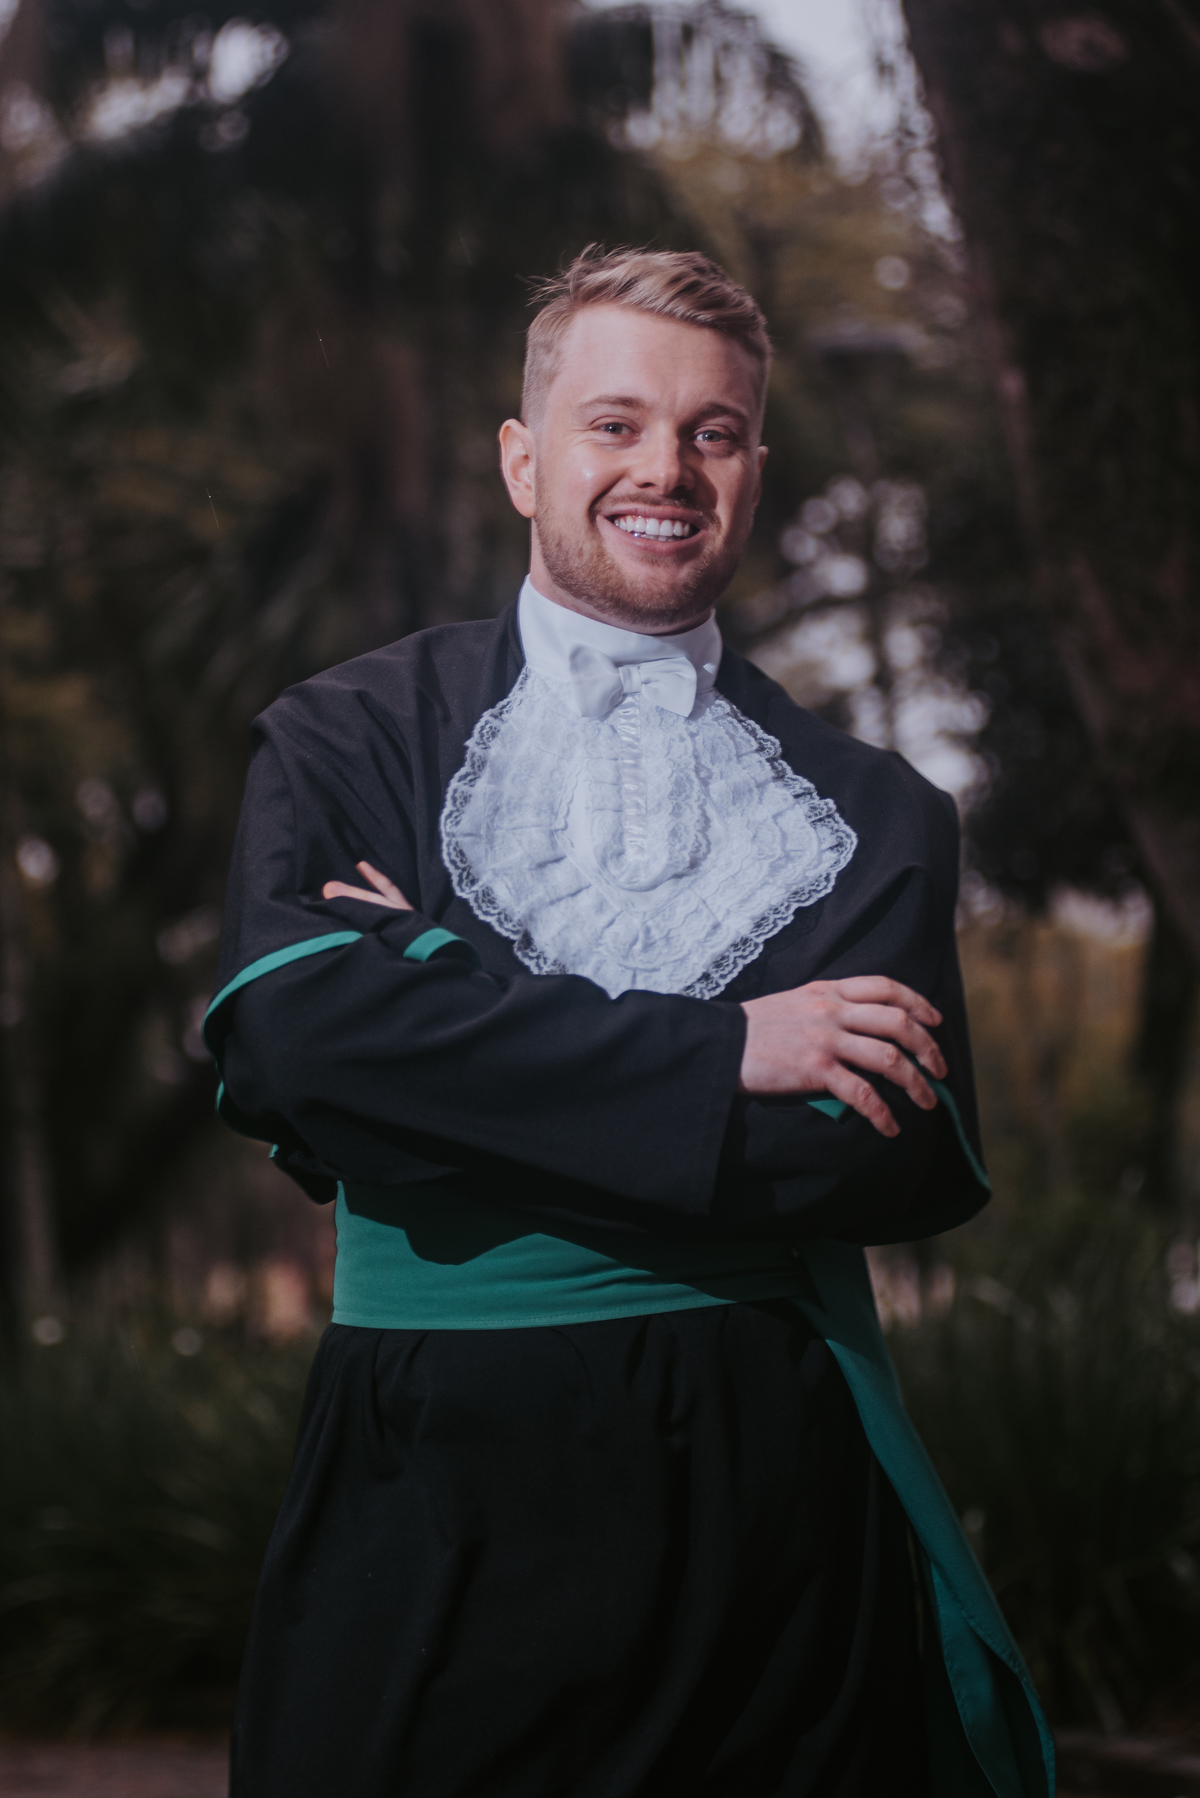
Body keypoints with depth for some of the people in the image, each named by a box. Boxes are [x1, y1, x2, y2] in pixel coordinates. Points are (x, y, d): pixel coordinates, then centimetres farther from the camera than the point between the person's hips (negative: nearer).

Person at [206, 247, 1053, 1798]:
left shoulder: (873, 815, 7)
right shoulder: (345, 743, 6)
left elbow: (905, 1165, -7)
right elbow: (290, 1032, -12)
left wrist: (458, 1014, -10)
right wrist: (720, 1054, -13)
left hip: (778, 1500, 1)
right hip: (435, 1493, -1)